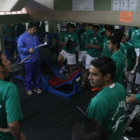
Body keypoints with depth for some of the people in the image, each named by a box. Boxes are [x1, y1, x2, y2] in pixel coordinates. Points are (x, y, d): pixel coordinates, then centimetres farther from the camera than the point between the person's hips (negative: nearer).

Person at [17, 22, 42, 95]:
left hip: (36, 59, 6)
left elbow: (38, 45, 20)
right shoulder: (22, 37, -11)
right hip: (28, 60, -6)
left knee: (37, 74, 15)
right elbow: (19, 48, -15)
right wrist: (28, 50, -27)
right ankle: (28, 88, 24)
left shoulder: (35, 36, 8)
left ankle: (36, 87, 31)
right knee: (28, 75, 4)